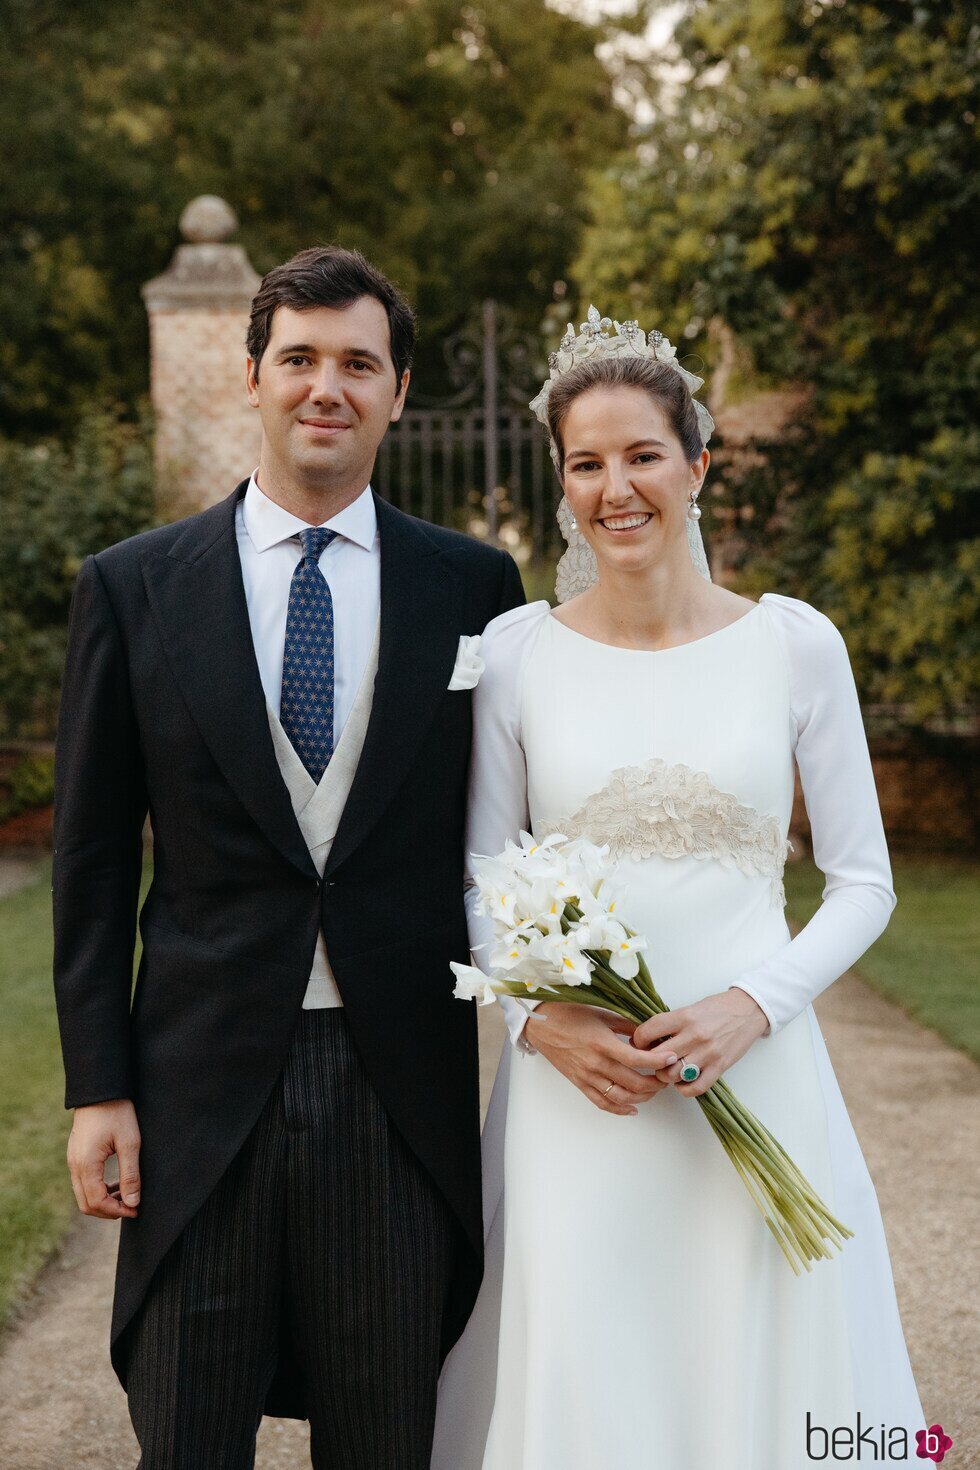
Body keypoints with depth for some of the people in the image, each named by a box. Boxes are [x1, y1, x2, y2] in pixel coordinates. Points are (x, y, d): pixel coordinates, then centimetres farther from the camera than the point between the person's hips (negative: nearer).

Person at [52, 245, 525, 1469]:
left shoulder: (472, 586, 2)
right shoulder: (132, 587, 1)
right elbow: (91, 856, 3)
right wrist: (96, 1088, -1)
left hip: (400, 1085, 1)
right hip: (203, 1083, 0)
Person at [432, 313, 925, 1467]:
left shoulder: (794, 643, -1)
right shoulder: (516, 651, 1)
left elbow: (864, 881, 3)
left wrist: (750, 1006, -12)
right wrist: (539, 1016, -11)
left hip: (759, 1084, 0)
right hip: (573, 1093, 0)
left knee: (762, 1375, 8)